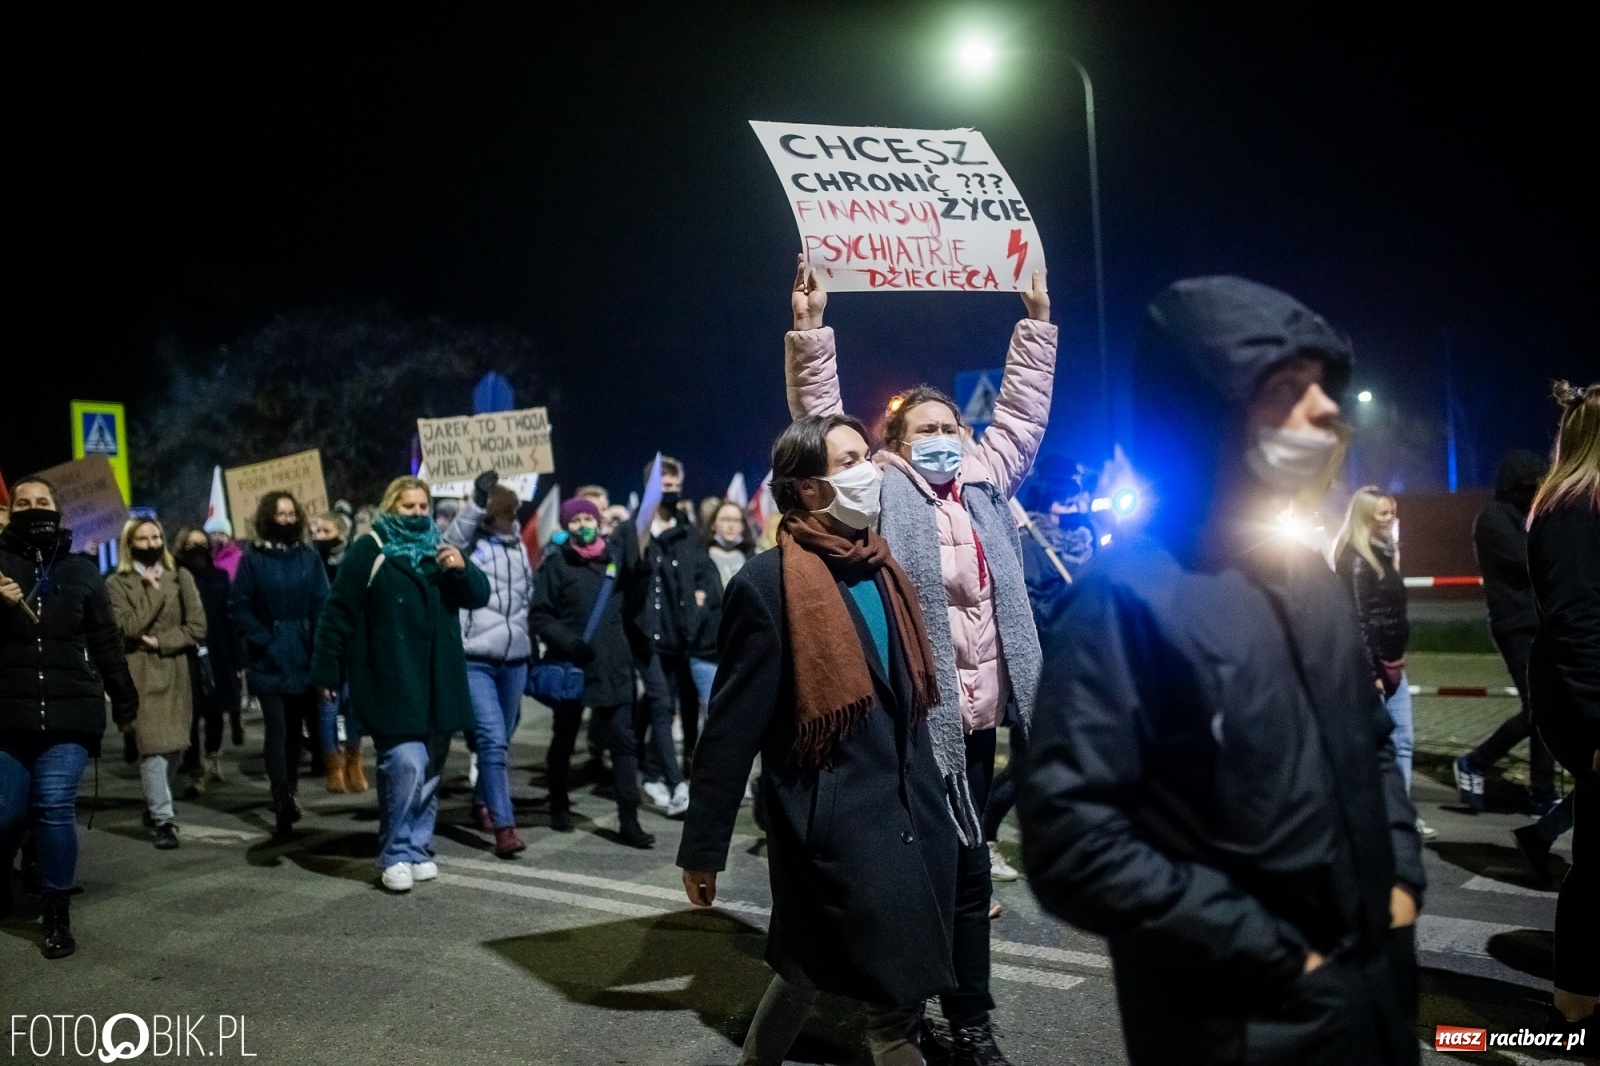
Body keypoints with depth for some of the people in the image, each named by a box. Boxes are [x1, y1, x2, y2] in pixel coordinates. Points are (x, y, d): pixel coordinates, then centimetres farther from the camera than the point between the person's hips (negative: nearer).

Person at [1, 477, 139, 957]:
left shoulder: (82, 570, 8)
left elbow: (105, 639, 10)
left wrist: (124, 697, 12)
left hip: (69, 710, 0)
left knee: (55, 807, -7)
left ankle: (57, 914, 6)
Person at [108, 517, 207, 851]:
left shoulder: (180, 577, 9)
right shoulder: (117, 584, 1)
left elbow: (197, 626, 3)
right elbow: (128, 628, -13)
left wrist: (160, 642, -8)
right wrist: (153, 589, -10)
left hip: (175, 672, 3)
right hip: (139, 674, -3)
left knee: (174, 747, 7)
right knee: (153, 746, -12)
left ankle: (153, 805, 28)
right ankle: (163, 818, -7)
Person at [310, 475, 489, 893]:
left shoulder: (439, 550, 15)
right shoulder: (369, 550, -2)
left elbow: (480, 596, 11)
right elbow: (338, 614, -5)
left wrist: (462, 569, -9)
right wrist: (327, 670, -8)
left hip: (437, 682, 6)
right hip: (391, 682, -6)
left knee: (430, 769, 10)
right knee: (405, 764, -16)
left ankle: (419, 848, 21)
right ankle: (396, 855, -3)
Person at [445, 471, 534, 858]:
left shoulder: (519, 546, 12)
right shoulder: (470, 542, -6)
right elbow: (449, 544, -30)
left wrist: (529, 643, 24)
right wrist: (477, 501, -40)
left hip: (515, 659, 6)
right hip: (474, 659, -6)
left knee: (500, 740, 15)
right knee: (492, 740, -14)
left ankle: (482, 803, 37)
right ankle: (504, 825, -11)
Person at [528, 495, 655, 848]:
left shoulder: (616, 554, 5)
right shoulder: (556, 563, -3)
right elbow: (538, 617, -5)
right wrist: (568, 642, -18)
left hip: (614, 664, 2)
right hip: (570, 664, -2)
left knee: (623, 740, -3)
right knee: (564, 738, 14)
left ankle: (629, 821, -1)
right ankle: (559, 807, 32)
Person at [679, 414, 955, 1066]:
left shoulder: (881, 568, 9)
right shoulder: (767, 584, -14)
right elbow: (733, 725, -13)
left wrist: (927, 794, 17)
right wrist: (702, 847, -9)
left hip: (911, 812, 7)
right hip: (834, 823, -7)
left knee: (813, 967, 20)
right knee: (893, 996, 1)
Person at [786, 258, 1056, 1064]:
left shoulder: (984, 482, 16)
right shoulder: (881, 491, 0)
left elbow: (1021, 413, 26)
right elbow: (823, 426, -8)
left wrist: (1036, 326, 28)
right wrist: (811, 332, -15)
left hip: (977, 715, 6)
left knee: (967, 868, 14)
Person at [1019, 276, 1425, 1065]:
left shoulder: (1309, 574, 6)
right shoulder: (1127, 594, -18)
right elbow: (1074, 844, -23)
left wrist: (1400, 879, 4)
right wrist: (1276, 959, -17)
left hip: (1378, 978, 7)